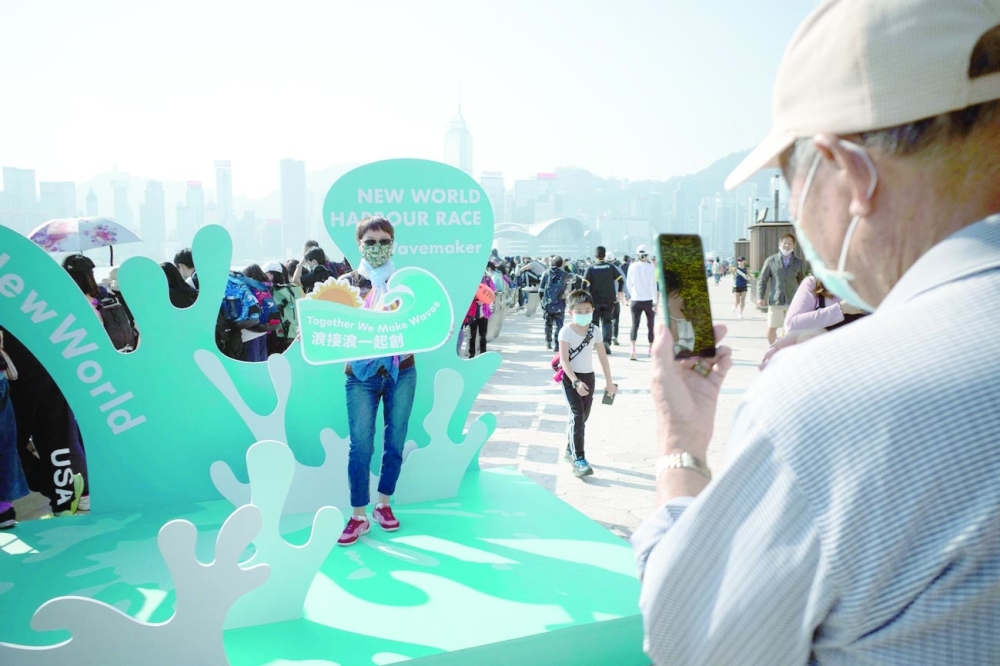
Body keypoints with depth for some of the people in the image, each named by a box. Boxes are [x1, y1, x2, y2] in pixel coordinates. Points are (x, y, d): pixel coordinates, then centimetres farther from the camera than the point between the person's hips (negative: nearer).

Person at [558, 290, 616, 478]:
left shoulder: (594, 330, 1)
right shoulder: (566, 332, -14)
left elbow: (603, 357, 7)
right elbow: (564, 360, -19)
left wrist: (609, 382, 8)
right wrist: (576, 382, -29)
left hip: (589, 377, 5)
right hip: (571, 378, -5)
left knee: (583, 416, 13)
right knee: (577, 416, -15)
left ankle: (570, 451, 33)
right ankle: (579, 460, -15)